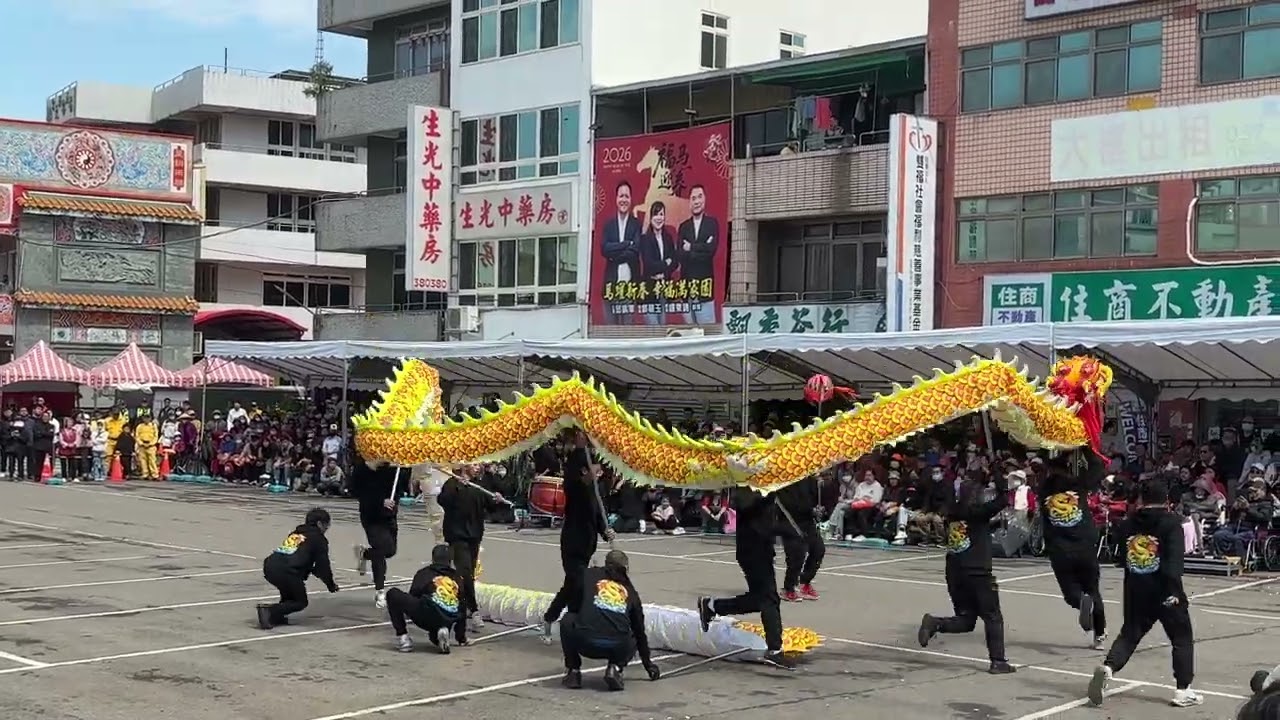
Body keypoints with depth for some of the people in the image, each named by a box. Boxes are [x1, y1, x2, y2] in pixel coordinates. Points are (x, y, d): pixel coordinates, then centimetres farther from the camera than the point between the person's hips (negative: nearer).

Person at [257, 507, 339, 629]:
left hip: (269, 567, 7)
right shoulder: (319, 539, 8)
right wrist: (331, 585, 22)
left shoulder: (295, 533, 28)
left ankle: (278, 616, 18)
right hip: (286, 572, -7)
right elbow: (323, 564, 8)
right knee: (300, 602, 11)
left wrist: (313, 571, 44)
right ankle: (269, 611, -10)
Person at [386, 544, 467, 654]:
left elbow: (413, 596, 17)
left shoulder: (424, 573, 17)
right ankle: (441, 631, -1)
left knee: (393, 594, 12)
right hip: (449, 623, 4)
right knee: (436, 639, 39)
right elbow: (461, 610, 28)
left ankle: (402, 637, 3)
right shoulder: (458, 578, 26)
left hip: (428, 618, -4)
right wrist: (461, 638, 36)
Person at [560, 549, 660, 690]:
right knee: (632, 641, 37)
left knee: (567, 621, 30)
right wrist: (648, 663, 44)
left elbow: (573, 607, 26)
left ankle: (573, 671, 20)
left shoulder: (588, 574, 21)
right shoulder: (630, 590, 26)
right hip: (619, 647, 2)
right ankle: (615, 668, 7)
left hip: (585, 642, -2)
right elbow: (639, 631, 34)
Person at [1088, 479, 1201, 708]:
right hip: (1164, 591, -4)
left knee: (1129, 634, 15)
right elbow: (1174, 558, -20)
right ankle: (1183, 690, 7)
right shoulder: (1171, 522, -8)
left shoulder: (1128, 523, 6)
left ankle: (1108, 667, -9)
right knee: (1182, 638, 10)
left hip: (1135, 592, 4)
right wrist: (1172, 590, -25)